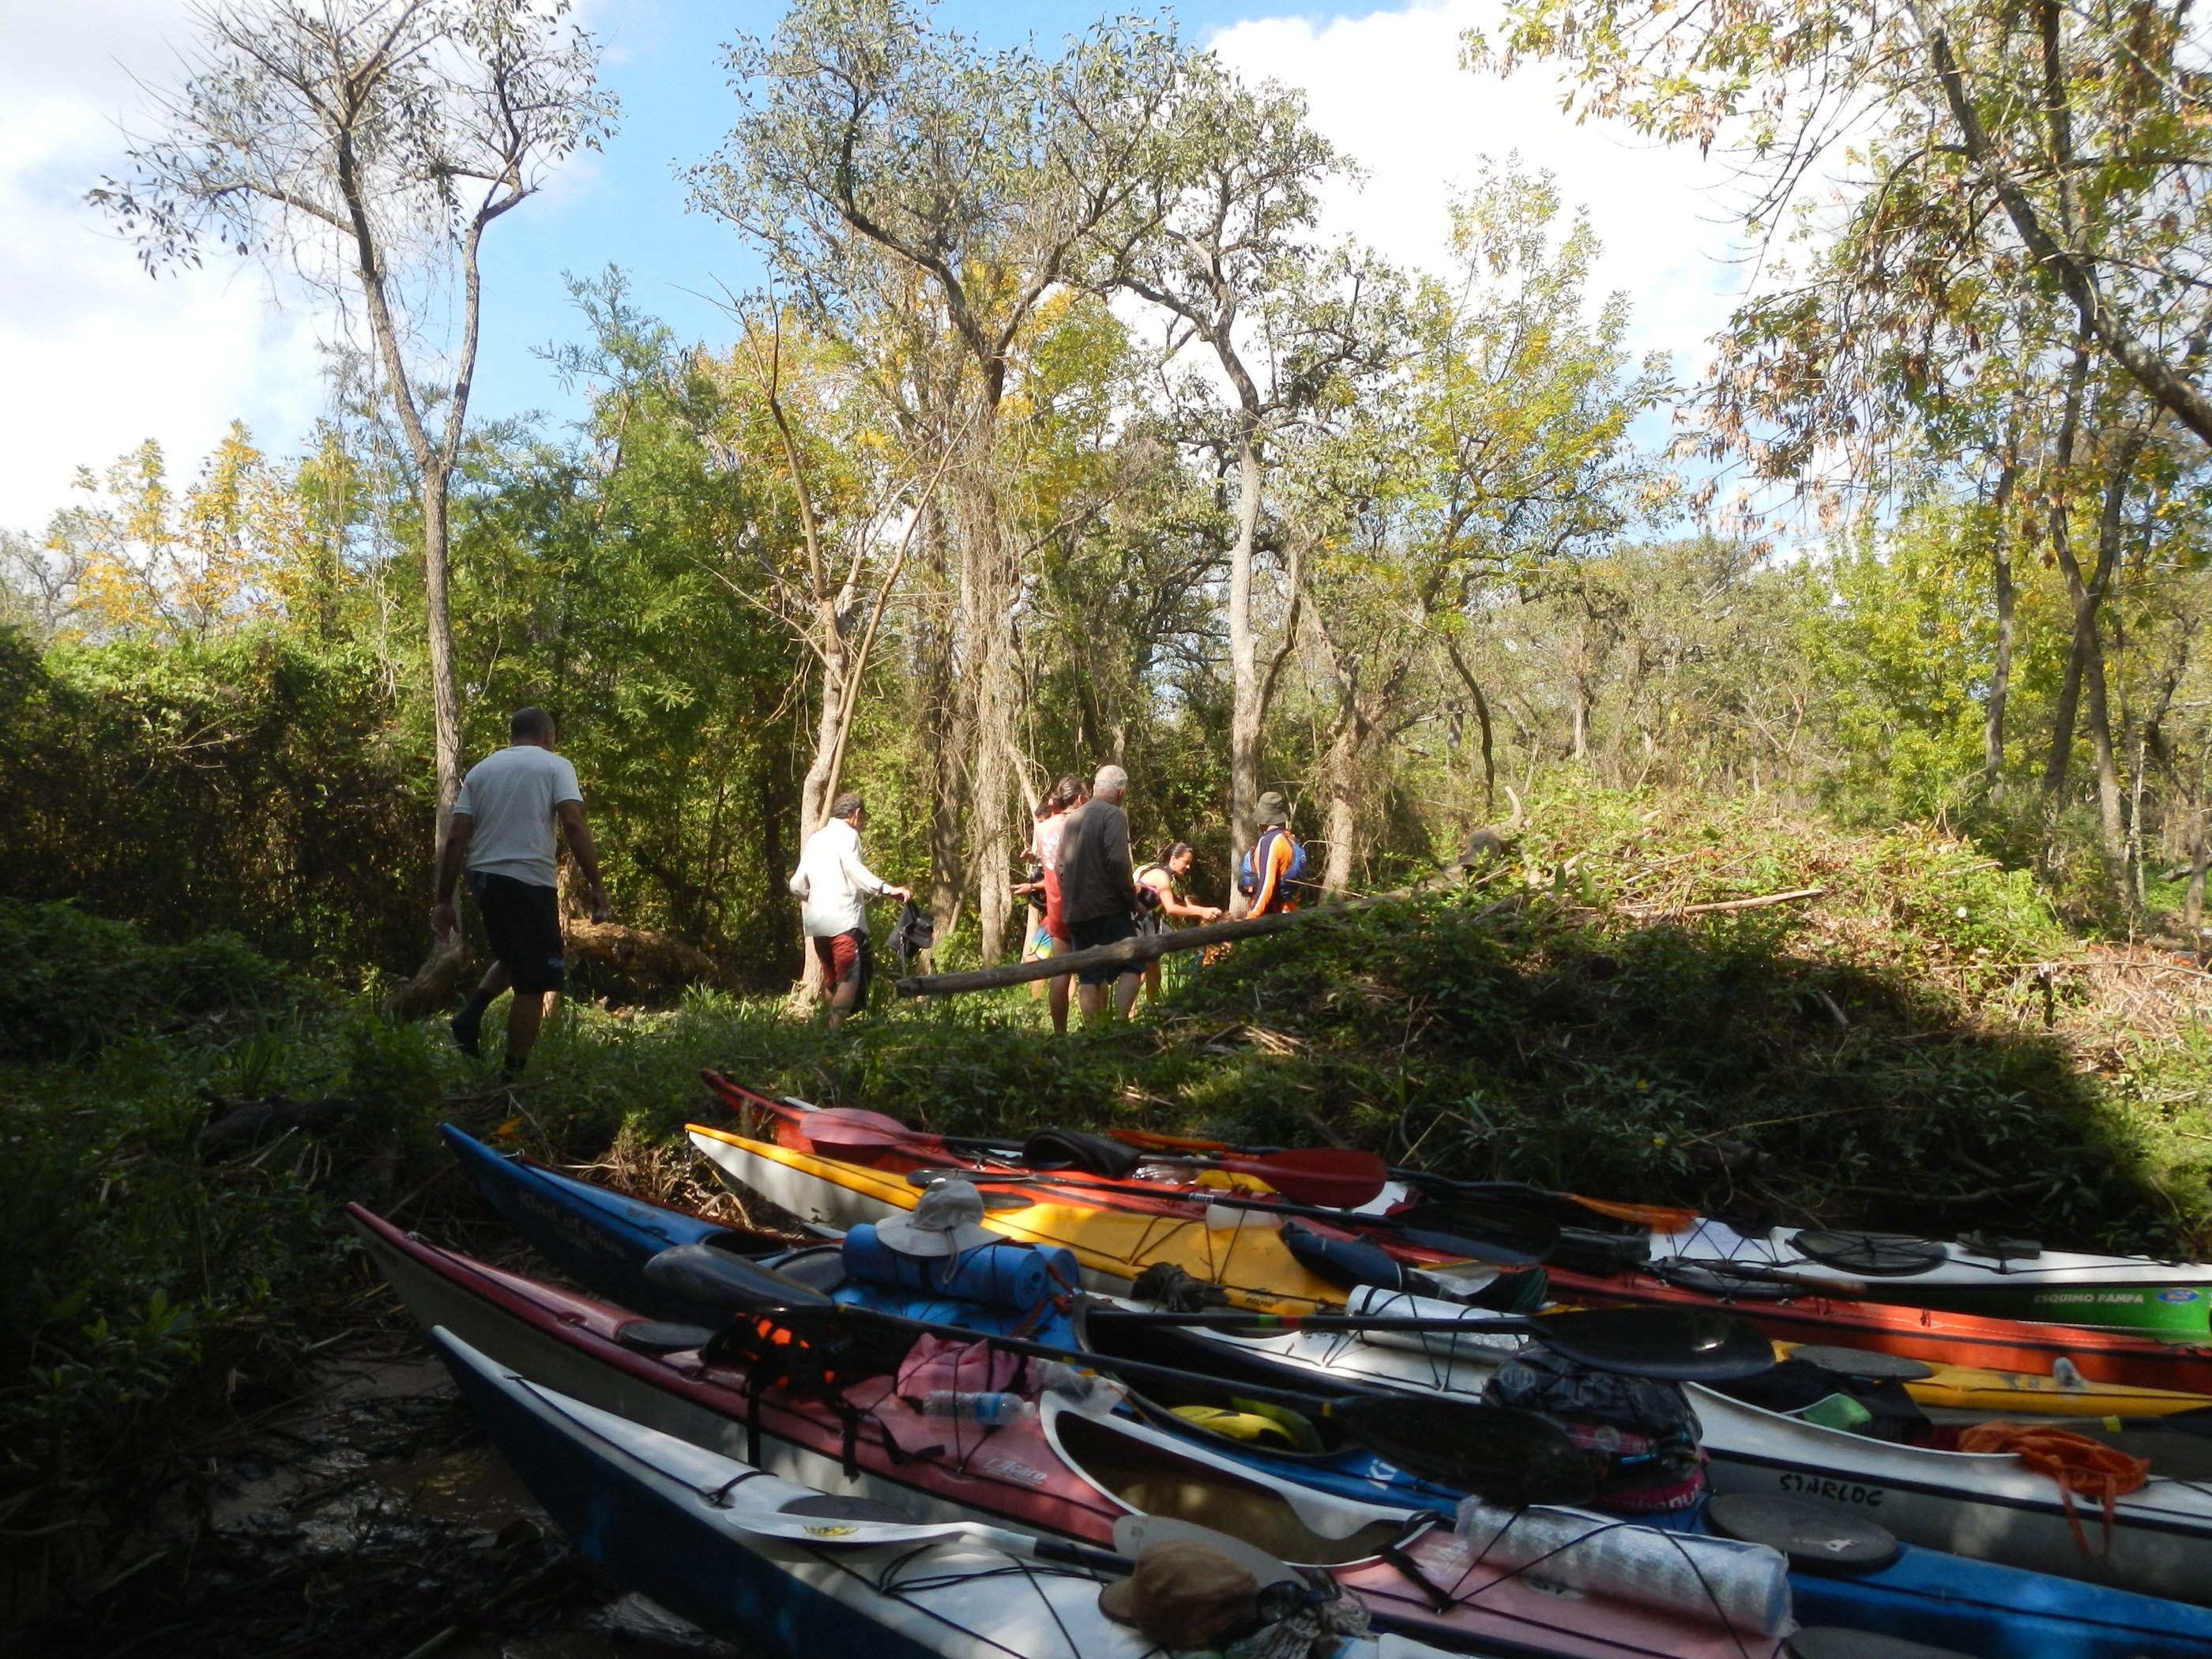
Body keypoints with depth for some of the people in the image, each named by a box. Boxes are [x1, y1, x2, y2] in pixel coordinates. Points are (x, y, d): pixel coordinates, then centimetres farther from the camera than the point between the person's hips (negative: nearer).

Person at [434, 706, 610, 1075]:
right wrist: (595, 884, -11)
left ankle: (471, 1015, 8)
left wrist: (444, 901, 10)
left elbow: (456, 838, 8)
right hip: (529, 880, -6)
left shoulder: (481, 769, 16)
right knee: (533, 984, 1)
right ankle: (513, 1075, 4)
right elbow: (573, 822, -12)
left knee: (513, 958, 29)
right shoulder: (554, 765, 3)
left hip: (483, 878, 6)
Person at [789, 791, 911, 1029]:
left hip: (816, 922, 8)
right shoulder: (847, 835, -3)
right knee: (850, 980, -9)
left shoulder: (815, 838, 20)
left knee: (831, 979, 18)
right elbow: (853, 869, -23)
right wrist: (888, 890, -31)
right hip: (844, 920, -8)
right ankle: (834, 1032, -22)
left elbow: (798, 885, 18)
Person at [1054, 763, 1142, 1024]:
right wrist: (1133, 898, -9)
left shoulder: (1072, 818, 15)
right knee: (1130, 967, 0)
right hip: (1108, 908, -7)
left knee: (1088, 978, 9)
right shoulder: (1114, 815, -8)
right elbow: (1117, 862, -18)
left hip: (1074, 911, 7)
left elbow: (1059, 864, 17)